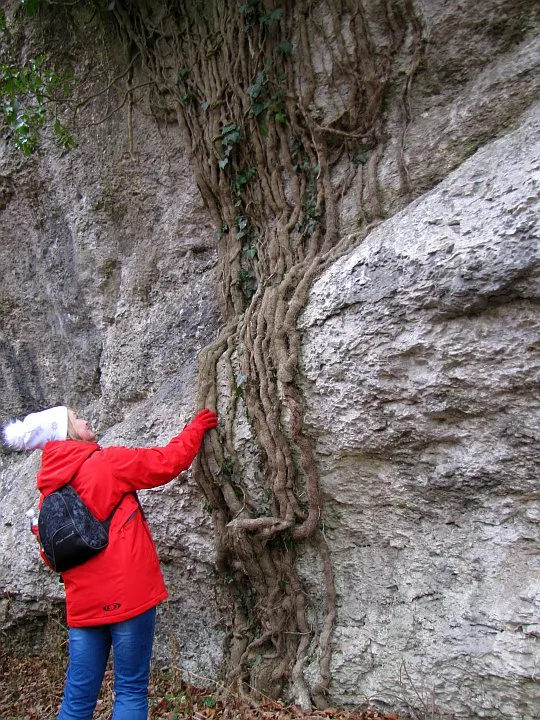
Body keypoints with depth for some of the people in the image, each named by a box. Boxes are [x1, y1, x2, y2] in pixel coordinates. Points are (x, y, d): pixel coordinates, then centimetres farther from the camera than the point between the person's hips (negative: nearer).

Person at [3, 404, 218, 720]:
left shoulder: (49, 489, 11)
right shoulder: (107, 462, -9)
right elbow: (167, 462, -6)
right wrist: (196, 428, 8)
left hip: (83, 603, 7)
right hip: (127, 593, -6)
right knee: (131, 690, 4)